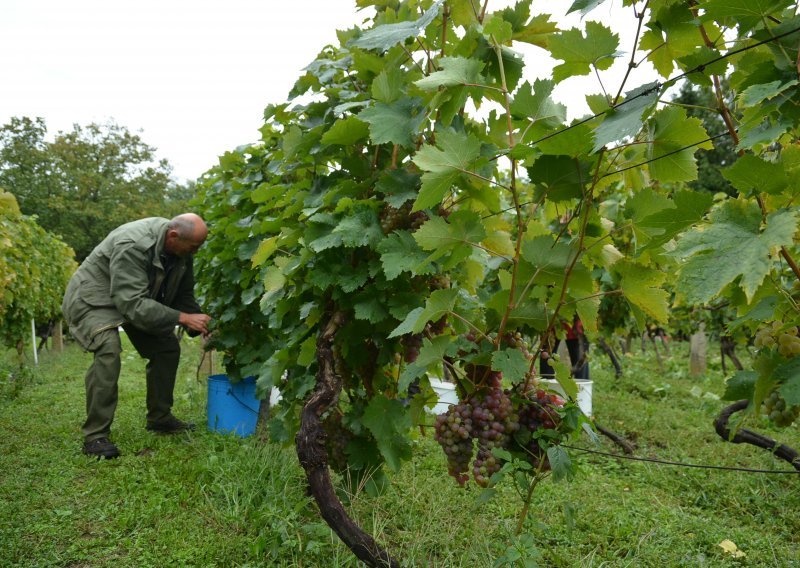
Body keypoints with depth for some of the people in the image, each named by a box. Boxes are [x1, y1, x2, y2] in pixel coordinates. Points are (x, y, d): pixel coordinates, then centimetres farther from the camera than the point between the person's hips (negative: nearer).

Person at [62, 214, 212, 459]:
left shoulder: (181, 249, -12)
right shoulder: (132, 246, -37)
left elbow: (184, 294, 1)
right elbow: (133, 304, -38)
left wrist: (202, 325, -13)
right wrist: (183, 318, -38)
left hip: (136, 300, 8)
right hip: (94, 298, -8)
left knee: (168, 347, 3)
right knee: (108, 350, -31)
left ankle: (160, 418, 19)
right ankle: (95, 436, -22)